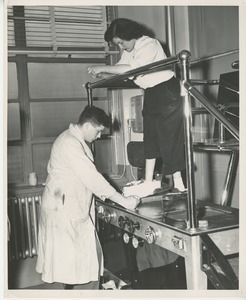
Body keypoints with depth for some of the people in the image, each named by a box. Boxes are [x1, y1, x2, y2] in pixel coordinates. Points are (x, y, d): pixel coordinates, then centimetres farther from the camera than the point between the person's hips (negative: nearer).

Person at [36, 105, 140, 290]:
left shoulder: (77, 141, 12)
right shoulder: (69, 143, -20)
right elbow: (91, 177, -25)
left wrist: (102, 194, 4)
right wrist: (123, 201, -22)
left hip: (75, 210, 10)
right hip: (64, 211, -10)